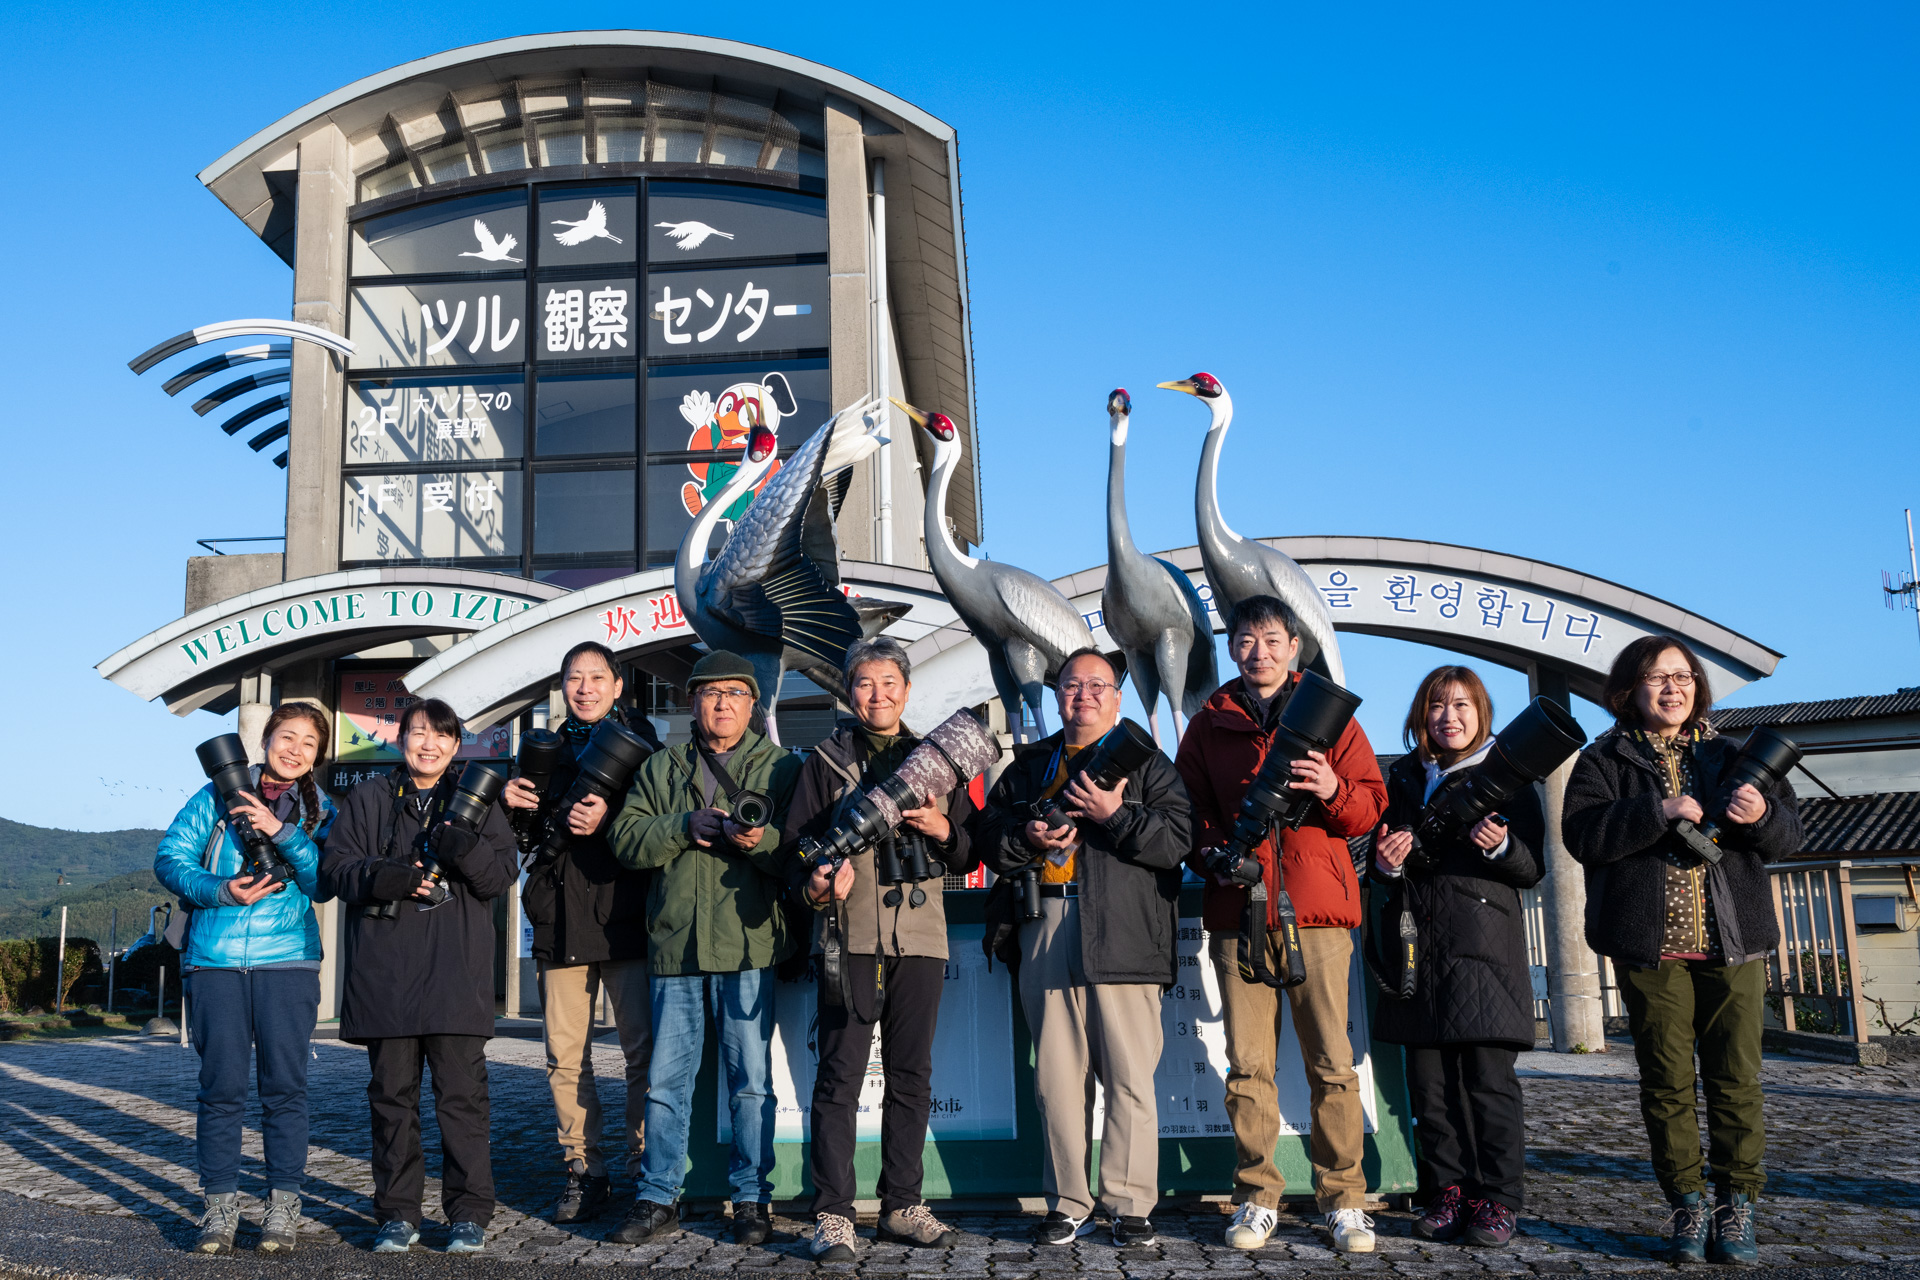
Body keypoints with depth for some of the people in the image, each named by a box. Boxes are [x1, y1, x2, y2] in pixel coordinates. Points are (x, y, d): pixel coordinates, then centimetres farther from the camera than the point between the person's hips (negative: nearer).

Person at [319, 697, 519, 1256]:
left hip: (457, 974, -1)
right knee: (392, 1094, 7)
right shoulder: (368, 799, 12)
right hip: (384, 973, 1)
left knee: (462, 1094, -2)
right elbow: (336, 867, 5)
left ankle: (469, 1214, 7)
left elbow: (504, 873, 3)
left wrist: (463, 849, -17)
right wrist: (388, 877, -14)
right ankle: (399, 1214, 17)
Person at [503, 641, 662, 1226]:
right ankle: (584, 1171, 15)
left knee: (644, 1049, -6)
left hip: (626, 920, -4)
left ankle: (645, 1171, 5)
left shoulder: (641, 745, 6)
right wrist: (515, 810, 0)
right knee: (565, 1055, 4)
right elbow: (529, 841, 20)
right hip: (560, 922, 4)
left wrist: (609, 821, -19)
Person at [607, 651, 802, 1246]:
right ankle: (658, 1200, 18)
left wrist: (761, 840, -22)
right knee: (665, 1080, 7)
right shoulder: (659, 769, 15)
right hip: (674, 945, 2)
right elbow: (626, 838, 4)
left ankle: (752, 1198, 15)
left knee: (752, 1080, 3)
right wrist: (686, 826, -10)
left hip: (748, 945, -2)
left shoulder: (781, 767, 7)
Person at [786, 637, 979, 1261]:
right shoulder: (826, 762, 7)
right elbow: (796, 845, 3)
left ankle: (902, 1207, 18)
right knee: (840, 1076, -3)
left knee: (911, 1076, 8)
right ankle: (832, 1215, 3)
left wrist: (943, 831, -6)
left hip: (919, 936, 3)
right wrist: (816, 886, -17)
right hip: (849, 935, -3)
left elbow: (971, 856, 15)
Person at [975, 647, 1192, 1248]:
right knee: (1056, 1075, 4)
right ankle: (1068, 1204, 14)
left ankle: (1130, 1204, 7)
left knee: (1129, 1076, -3)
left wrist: (1114, 816, -13)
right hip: (1045, 932, 3)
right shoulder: (1028, 766, 20)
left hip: (1123, 935, -3)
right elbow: (987, 835, 15)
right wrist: (1027, 837, -4)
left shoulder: (1147, 763, 11)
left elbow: (1177, 837, -2)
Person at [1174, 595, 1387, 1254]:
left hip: (1316, 908, -1)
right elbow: (1186, 810, 16)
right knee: (1247, 1063, 1)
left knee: (1332, 1061, -3)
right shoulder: (1208, 724, 15)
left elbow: (1372, 807, 7)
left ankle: (1343, 1199, 8)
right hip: (1238, 910, 1)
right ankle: (1257, 1197, 11)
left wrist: (1333, 791, -15)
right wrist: (1211, 852, -4)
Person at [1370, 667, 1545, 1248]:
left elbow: (1533, 870, 3)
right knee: (1428, 1078, 3)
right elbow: (1383, 864, 20)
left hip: (1484, 945, -3)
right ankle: (1448, 1193, 14)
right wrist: (1385, 865, -3)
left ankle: (1495, 1200, 6)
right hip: (1417, 944, 3)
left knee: (1489, 1077, -5)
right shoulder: (1404, 778, 15)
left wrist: (1501, 846, -17)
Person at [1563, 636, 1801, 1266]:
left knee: (1736, 1077, 0)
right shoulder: (1604, 760, 6)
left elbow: (1788, 833, 10)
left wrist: (1762, 815, -13)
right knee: (1667, 1081, 2)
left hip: (1733, 943, 2)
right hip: (1650, 948, -2)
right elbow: (1581, 834, -9)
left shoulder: (1729, 756, 15)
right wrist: (1658, 810, -18)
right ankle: (1687, 1205, 12)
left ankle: (1736, 1207, 9)